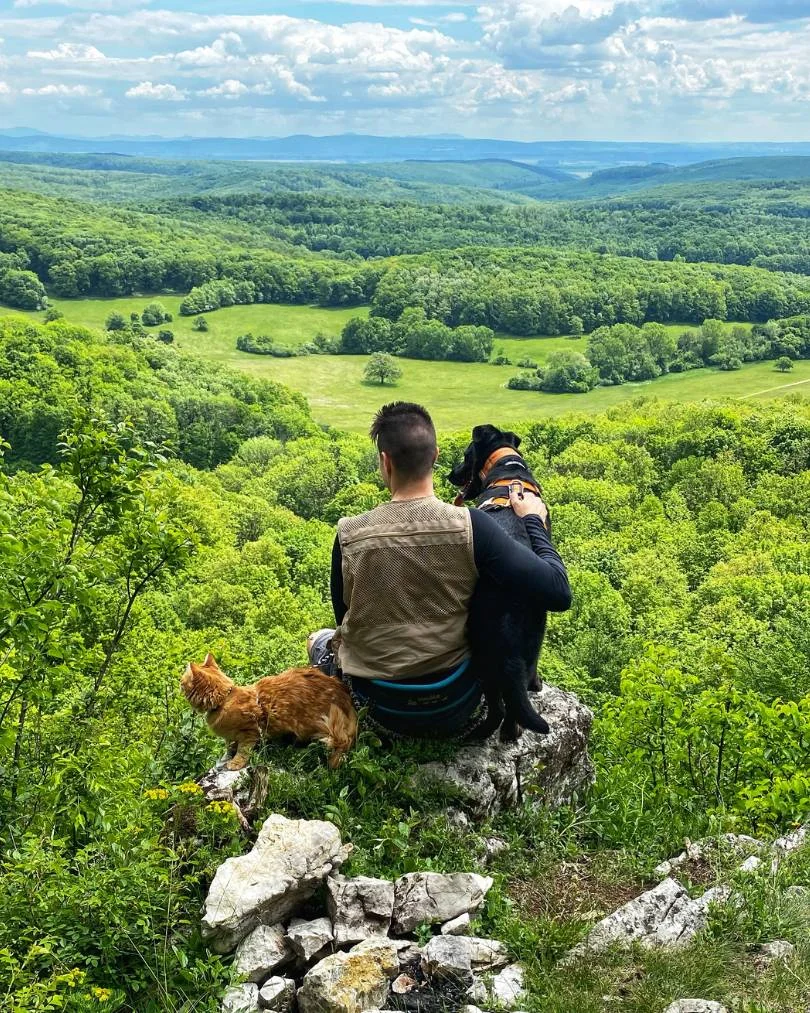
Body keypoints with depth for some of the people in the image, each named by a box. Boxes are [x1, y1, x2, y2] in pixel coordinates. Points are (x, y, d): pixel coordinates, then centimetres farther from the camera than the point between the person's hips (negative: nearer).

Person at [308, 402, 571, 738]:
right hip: (454, 709, 0)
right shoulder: (471, 527, -20)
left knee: (321, 639, 31)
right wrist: (534, 521, -6)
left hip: (379, 707, 1)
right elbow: (559, 595, -21)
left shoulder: (350, 535, -15)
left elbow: (345, 620, 1)